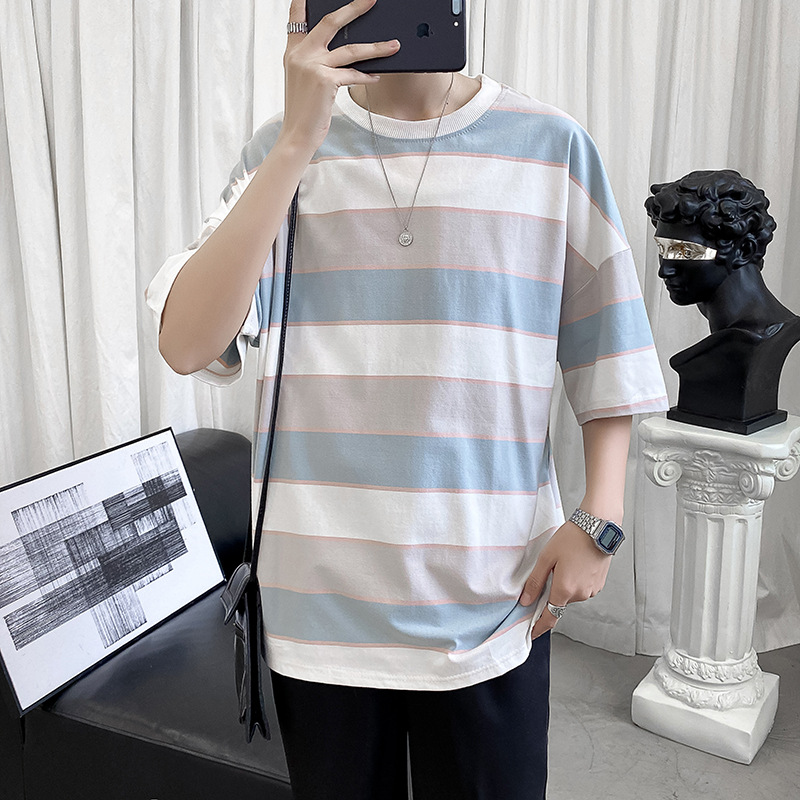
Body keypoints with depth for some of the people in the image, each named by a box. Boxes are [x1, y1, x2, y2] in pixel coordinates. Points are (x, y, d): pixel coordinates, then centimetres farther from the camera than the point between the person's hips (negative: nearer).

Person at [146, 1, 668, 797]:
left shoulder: (551, 147, 0)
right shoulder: (284, 146, 1)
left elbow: (607, 357, 5)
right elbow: (187, 345, -12)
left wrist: (599, 520, -5)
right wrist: (299, 143, -17)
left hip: (492, 596, 0)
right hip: (321, 592, 1)